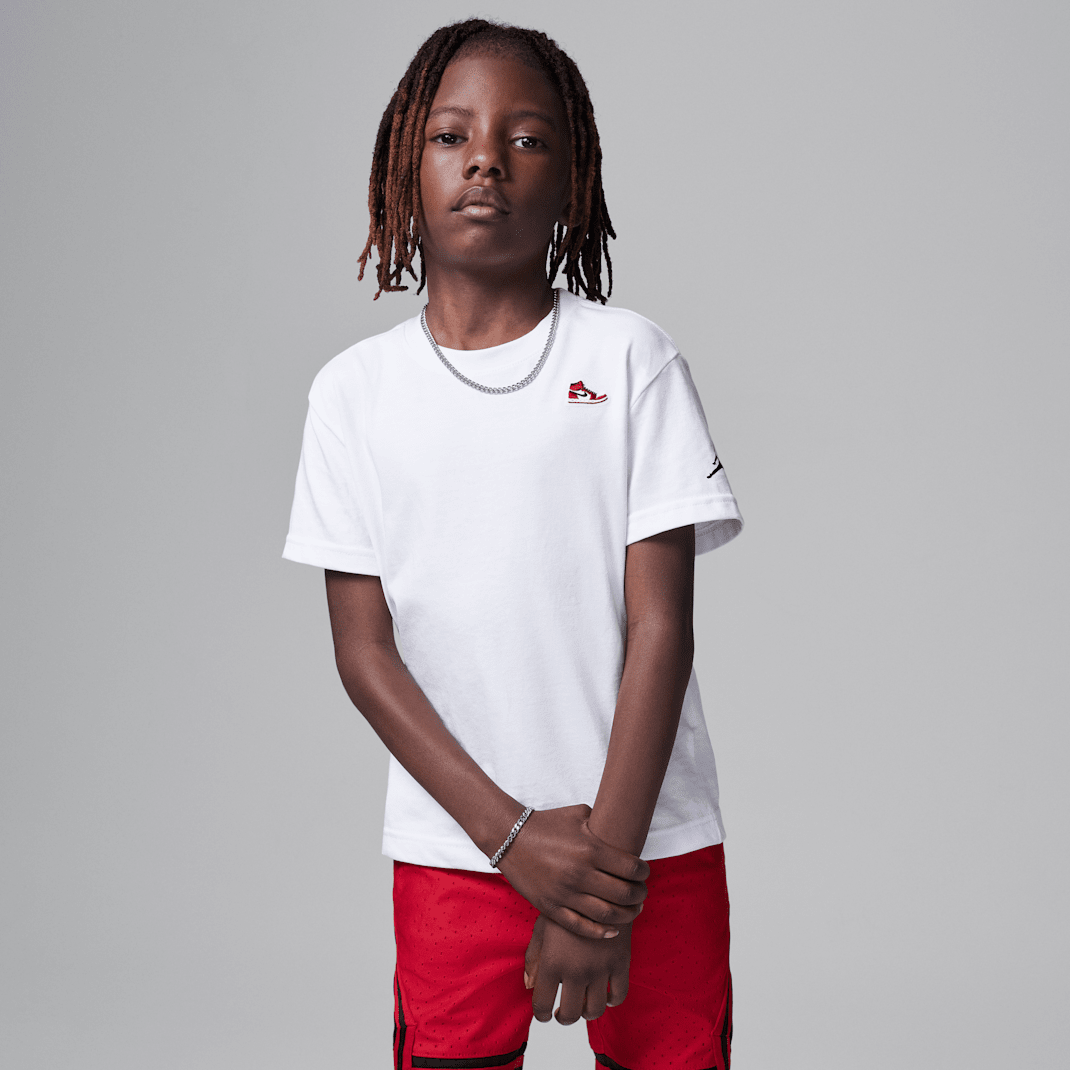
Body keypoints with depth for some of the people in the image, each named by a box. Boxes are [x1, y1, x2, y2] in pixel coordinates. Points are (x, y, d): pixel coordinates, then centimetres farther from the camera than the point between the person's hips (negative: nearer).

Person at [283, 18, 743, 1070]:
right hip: (451, 848, 1)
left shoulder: (631, 359, -2)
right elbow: (363, 649, -1)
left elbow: (660, 626, -6)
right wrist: (512, 835, -10)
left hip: (650, 840, 0)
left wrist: (609, 858, -11)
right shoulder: (355, 389, 2)